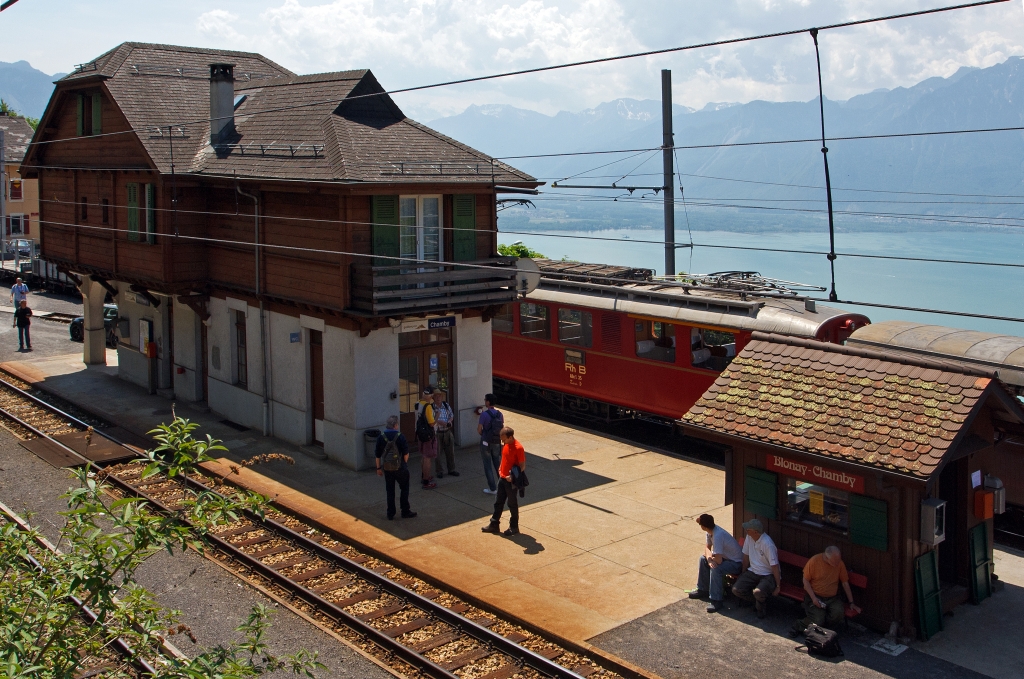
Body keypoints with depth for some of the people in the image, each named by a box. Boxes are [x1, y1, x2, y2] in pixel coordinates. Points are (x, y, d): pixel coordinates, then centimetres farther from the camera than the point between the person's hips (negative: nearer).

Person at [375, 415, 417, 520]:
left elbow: (378, 455, 1)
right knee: (404, 489, 14)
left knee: (390, 491, 13)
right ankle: (405, 511, 17)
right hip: (400, 468, -3)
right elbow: (406, 453, -10)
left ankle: (390, 514, 16)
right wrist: (405, 464, 7)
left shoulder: (381, 437, -5)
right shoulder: (399, 436, -15)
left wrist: (379, 468, 11)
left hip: (387, 468, 3)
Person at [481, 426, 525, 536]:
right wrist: (501, 469, 7)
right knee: (498, 502, 14)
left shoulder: (518, 448, -22)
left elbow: (522, 466, -19)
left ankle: (514, 528, 19)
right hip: (502, 478, 8)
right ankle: (494, 525, 24)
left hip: (511, 481, -8)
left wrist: (513, 477, -23)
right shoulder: (505, 445, 2)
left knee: (512, 505, 6)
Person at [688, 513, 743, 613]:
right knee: (703, 559, 8)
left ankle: (716, 601, -22)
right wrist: (709, 559, -16)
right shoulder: (711, 531, -5)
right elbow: (707, 548, 5)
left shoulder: (718, 536, -33)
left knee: (716, 568, -31)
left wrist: (711, 557, -10)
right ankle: (703, 590, 19)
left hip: (736, 563, -10)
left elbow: (718, 560, -33)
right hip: (726, 557, 10)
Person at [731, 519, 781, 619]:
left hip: (768, 575, -7)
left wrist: (778, 586, -17)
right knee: (736, 589, -12)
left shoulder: (767, 544, -27)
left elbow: (775, 566, -21)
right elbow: (746, 556, 7)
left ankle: (761, 606, 3)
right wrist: (743, 575, 14)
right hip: (753, 572, 7)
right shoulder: (749, 537, -6)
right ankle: (759, 600, 13)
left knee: (758, 592, -34)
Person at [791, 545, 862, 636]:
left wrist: (851, 603, 8)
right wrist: (813, 598, -17)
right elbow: (806, 580, -7)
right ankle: (799, 626, 6)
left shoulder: (840, 563, -2)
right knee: (818, 620, -27)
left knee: (839, 613, -27)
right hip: (814, 596, -4)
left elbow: (845, 583, 7)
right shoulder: (814, 561, -13)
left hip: (832, 598, 4)